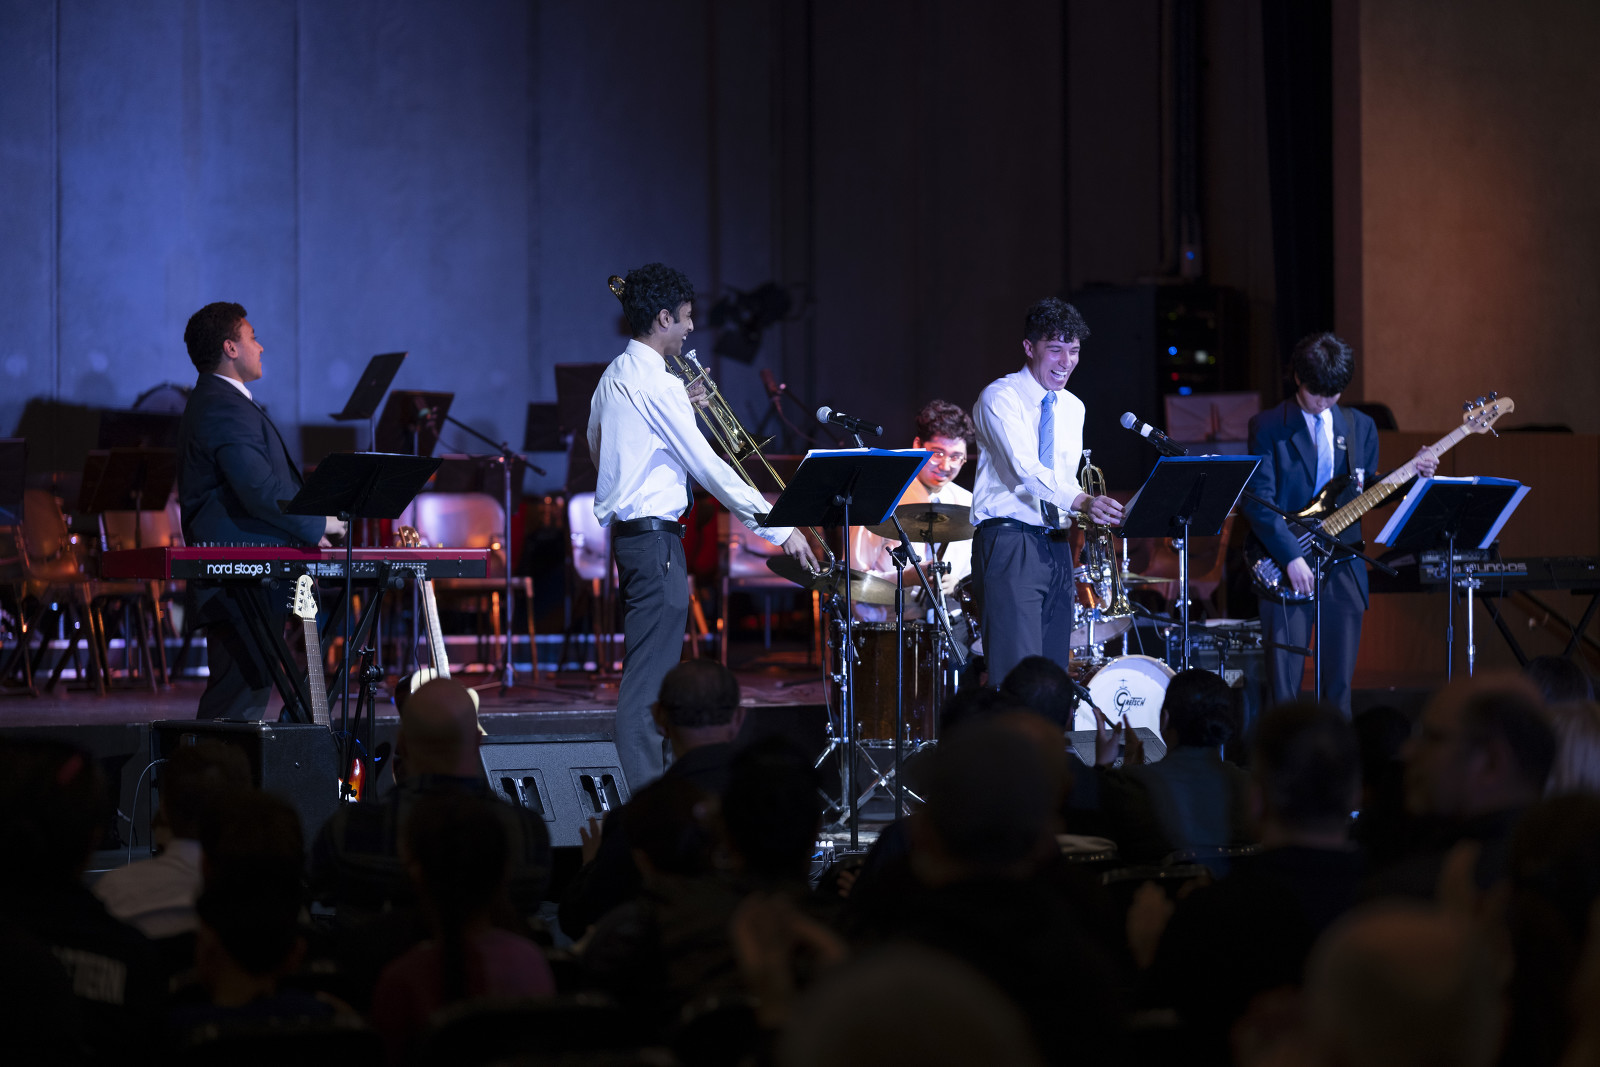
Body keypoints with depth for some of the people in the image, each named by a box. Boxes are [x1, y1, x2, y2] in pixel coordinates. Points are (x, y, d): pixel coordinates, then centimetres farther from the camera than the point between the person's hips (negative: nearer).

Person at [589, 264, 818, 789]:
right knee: (649, 676, -9)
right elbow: (706, 465, -18)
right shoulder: (655, 380, -15)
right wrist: (777, 528, -14)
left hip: (624, 527, 10)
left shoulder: (614, 377, 14)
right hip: (655, 534, -10)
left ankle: (649, 790, 19)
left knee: (650, 668, 15)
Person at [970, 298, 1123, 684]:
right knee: (1017, 671, -17)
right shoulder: (1000, 398, -8)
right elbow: (1025, 468, -23)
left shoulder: (1073, 409, 17)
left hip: (1056, 546, 8)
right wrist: (1082, 502, -37)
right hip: (1009, 540, -8)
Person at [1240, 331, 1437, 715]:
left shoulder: (1360, 426, 13)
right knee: (1285, 687, -6)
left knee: (1339, 685, 5)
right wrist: (1291, 557, -20)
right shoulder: (1267, 428, -3)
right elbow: (1257, 500, -11)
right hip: (1286, 569, -4)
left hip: (1342, 567, 4)